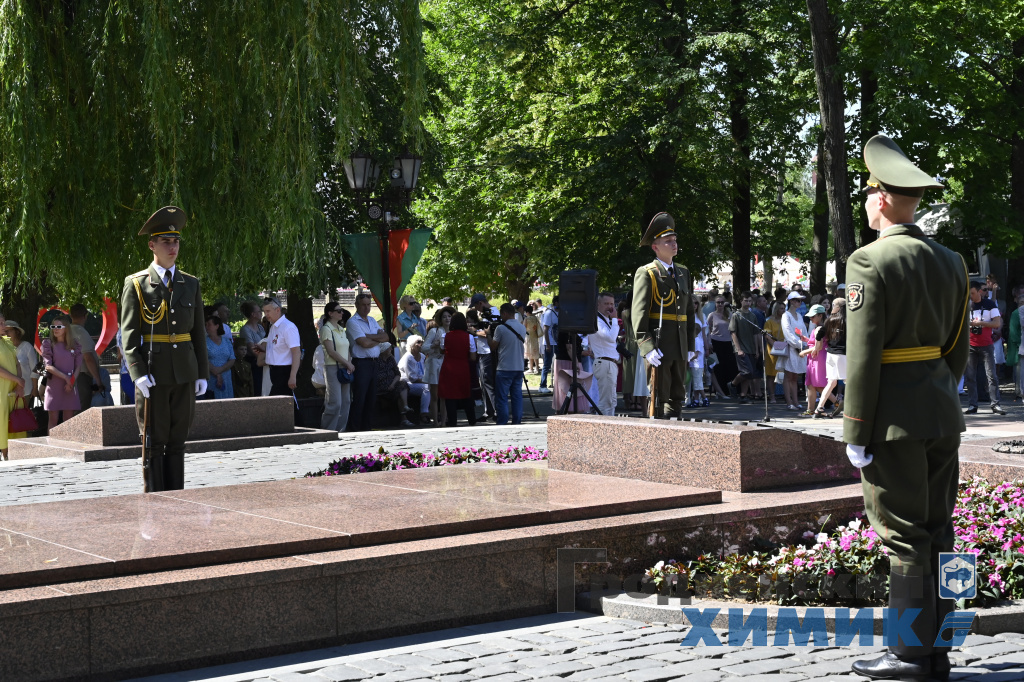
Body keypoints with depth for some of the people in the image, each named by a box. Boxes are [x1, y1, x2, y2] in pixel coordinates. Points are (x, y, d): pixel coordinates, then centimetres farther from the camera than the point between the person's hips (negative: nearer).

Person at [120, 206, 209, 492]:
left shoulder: (190, 284, 11)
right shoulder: (136, 284, 0)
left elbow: (198, 333, 13)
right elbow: (129, 335, -4)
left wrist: (202, 373, 8)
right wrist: (139, 373, -15)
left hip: (184, 372, 4)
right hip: (152, 374, -3)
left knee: (177, 441, 7)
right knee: (154, 442, 0)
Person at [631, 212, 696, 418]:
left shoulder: (683, 273, 17)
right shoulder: (646, 274, -6)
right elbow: (639, 314, -12)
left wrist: (690, 345, 15)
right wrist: (647, 347, -20)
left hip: (679, 348, 7)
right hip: (658, 348, -7)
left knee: (677, 396, 10)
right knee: (658, 397, -4)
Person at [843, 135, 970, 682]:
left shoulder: (869, 261, -12)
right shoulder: (950, 262, 10)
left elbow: (862, 355, -15)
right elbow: (958, 349, 13)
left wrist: (855, 432, -12)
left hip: (894, 415, -7)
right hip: (943, 412, 7)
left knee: (904, 535, -2)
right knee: (937, 530, 11)